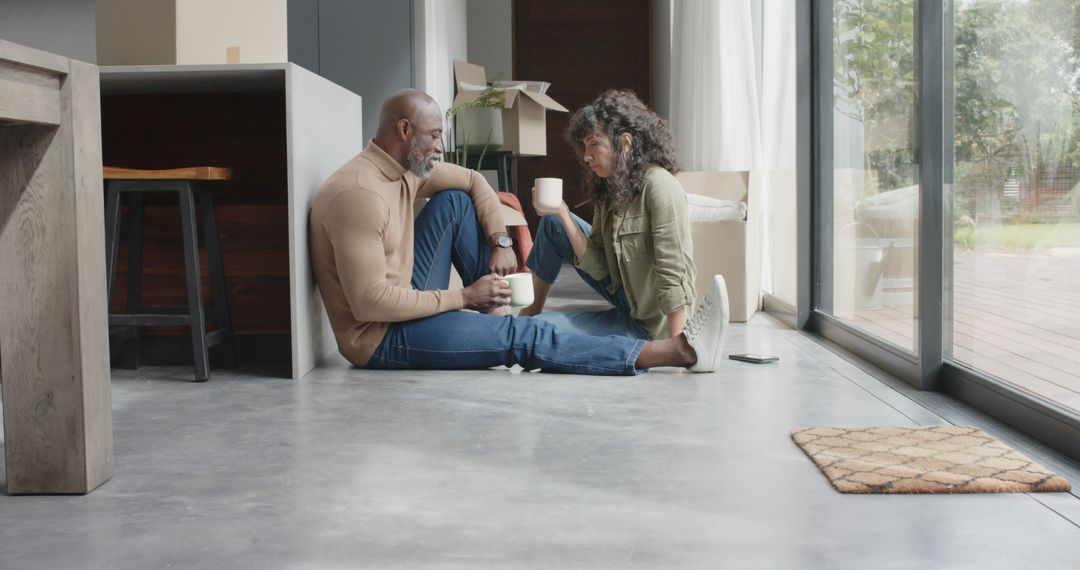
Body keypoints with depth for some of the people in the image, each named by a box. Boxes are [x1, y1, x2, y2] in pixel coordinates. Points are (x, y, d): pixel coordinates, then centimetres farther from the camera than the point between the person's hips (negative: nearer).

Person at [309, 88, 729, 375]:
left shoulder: (406, 166, 3)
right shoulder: (358, 192, -25)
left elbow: (472, 181, 15)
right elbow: (369, 301, -30)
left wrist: (500, 243, -1)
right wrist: (462, 298, -21)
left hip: (408, 301, 9)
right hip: (380, 338, -9)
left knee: (454, 201, 3)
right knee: (522, 337, -16)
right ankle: (676, 351, -18)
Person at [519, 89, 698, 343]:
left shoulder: (658, 185, -24)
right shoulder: (607, 187, 1)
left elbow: (672, 276, -27)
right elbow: (598, 268, -4)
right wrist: (562, 214, -12)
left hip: (650, 323, -8)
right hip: (623, 293, 8)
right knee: (552, 222, 10)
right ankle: (531, 310, 26)